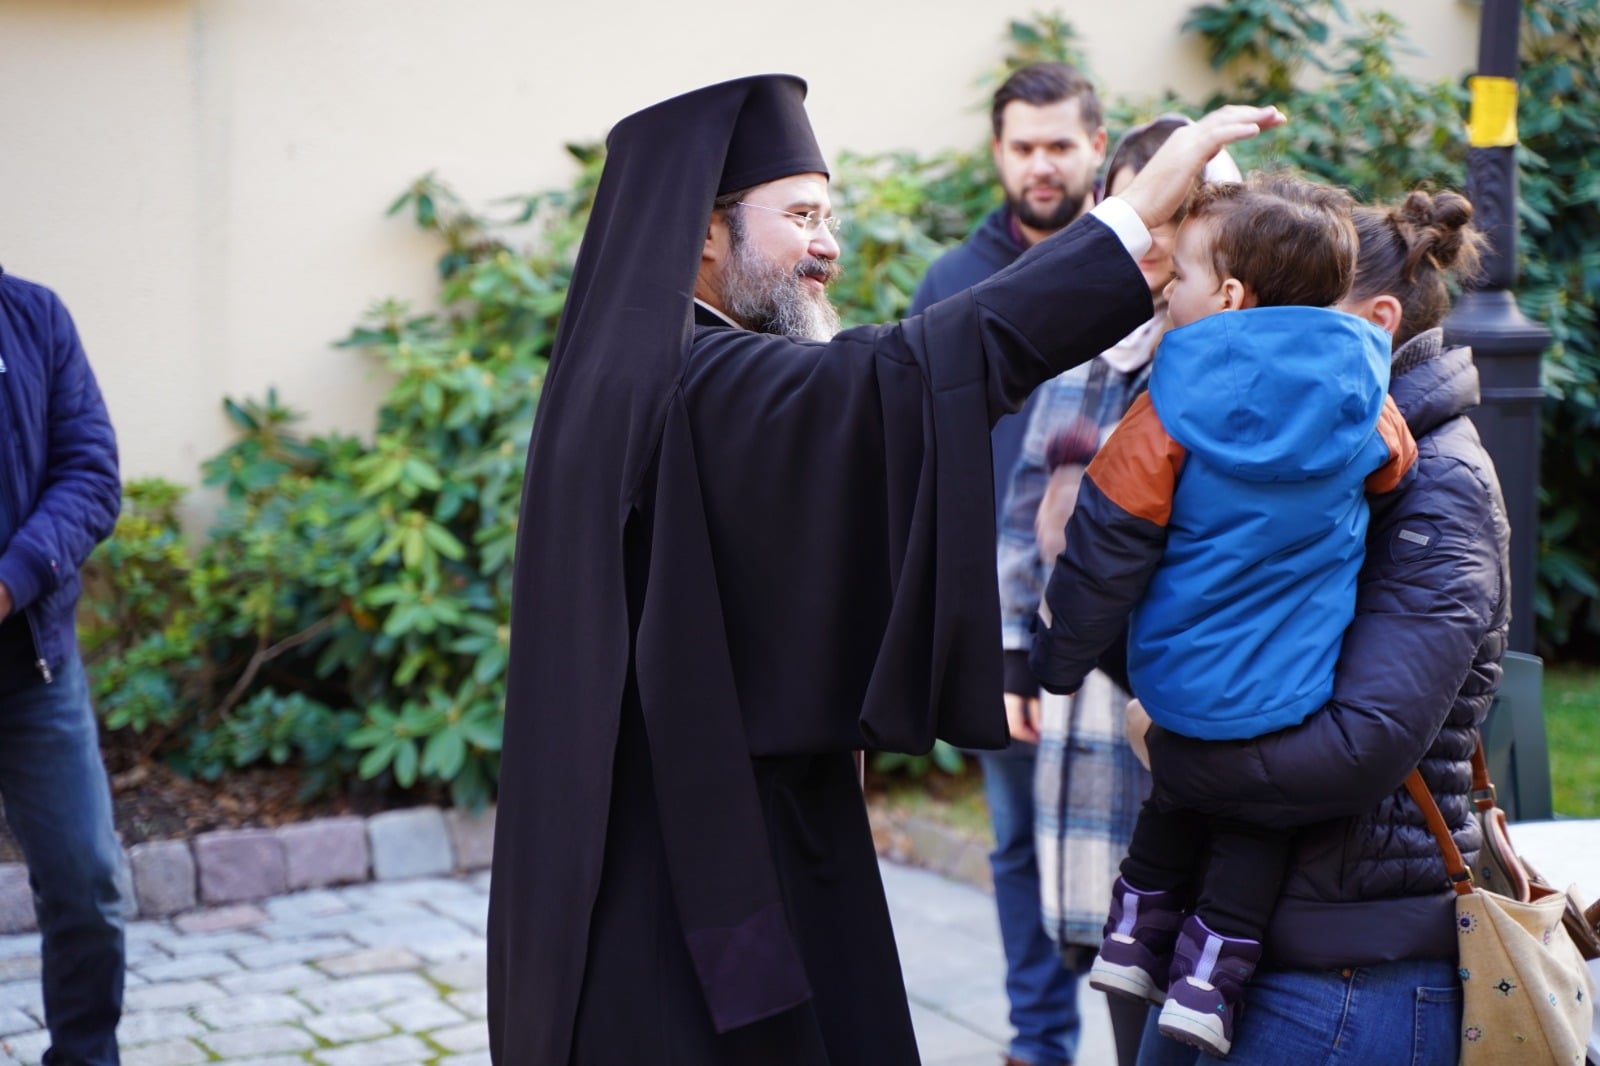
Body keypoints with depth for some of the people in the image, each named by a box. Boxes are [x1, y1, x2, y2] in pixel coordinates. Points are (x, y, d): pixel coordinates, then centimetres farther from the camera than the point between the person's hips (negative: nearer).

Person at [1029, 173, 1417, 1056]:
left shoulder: (1173, 403, -11)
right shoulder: (1358, 396, -6)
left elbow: (1108, 542, -7)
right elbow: (1392, 468, 15)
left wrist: (1061, 654, 4)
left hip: (1175, 676, 0)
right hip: (1289, 692, 0)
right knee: (1256, 811, 20)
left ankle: (1136, 933, 29)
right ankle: (1208, 974, 14)